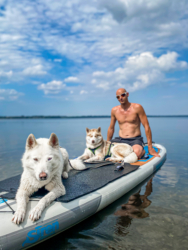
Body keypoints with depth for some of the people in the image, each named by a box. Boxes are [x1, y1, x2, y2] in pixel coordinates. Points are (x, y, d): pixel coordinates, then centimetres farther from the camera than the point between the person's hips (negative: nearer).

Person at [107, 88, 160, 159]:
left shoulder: (137, 107, -6)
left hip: (135, 140, -3)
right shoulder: (114, 110, 5)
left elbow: (146, 126, -7)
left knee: (136, 153, -38)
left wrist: (150, 147, -12)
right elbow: (111, 128, 17)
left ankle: (142, 151, -2)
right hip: (121, 140, 3)